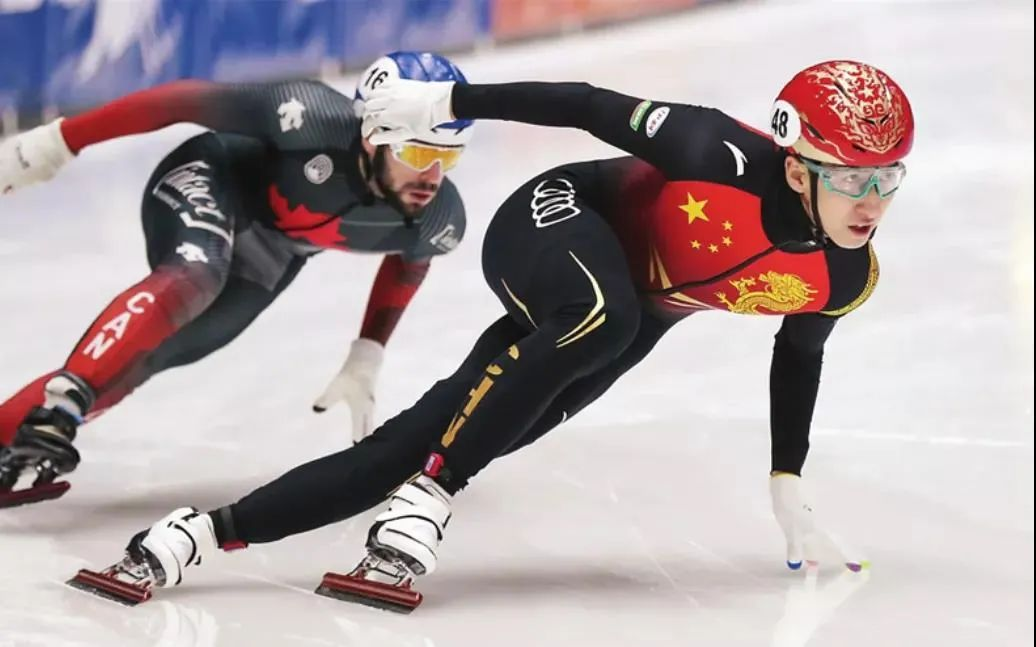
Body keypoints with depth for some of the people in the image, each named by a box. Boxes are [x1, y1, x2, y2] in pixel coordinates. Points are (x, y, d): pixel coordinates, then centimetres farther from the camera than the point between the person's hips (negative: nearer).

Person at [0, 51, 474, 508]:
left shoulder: (438, 220, -23)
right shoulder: (312, 120, -39)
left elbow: (408, 260, 3)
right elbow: (180, 100, -29)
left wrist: (365, 362, 4)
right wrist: (56, 142, -26)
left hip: (271, 248, 5)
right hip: (210, 179, -5)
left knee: (150, 351, -8)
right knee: (195, 278, -35)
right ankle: (53, 413, -38)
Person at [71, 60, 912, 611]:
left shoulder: (845, 278, -11)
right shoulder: (730, 161, -31)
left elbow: (798, 355, 10)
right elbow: (592, 107, -23)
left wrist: (789, 489, 15)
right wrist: (448, 102, -22)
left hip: (624, 326, 6)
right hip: (553, 224, -5)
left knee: (413, 444, -5)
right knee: (604, 318, -41)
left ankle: (208, 530, -1)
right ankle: (426, 503, -31)